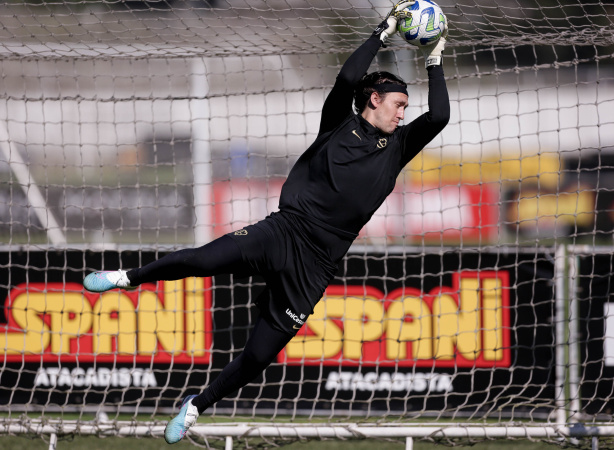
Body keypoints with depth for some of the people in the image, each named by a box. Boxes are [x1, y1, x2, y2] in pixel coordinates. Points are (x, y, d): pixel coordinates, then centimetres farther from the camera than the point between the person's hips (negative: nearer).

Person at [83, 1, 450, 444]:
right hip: (282, 233, -2)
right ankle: (129, 278, -4)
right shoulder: (340, 123, 5)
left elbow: (439, 117, 1)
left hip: (314, 266, 2)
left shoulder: (396, 148, 13)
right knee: (205, 259, -28)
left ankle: (197, 406, 20)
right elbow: (348, 78, -12)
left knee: (257, 357, -1)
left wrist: (435, 63, 7)